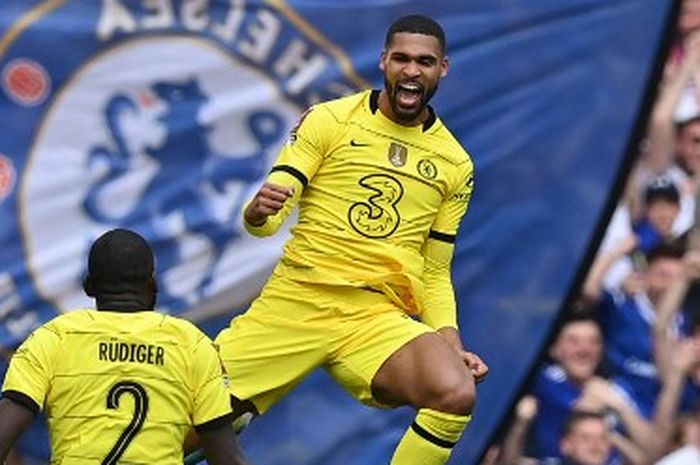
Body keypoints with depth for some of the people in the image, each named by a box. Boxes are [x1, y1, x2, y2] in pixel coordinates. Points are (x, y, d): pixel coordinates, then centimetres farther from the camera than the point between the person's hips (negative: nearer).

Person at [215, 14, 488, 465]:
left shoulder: (455, 165, 12)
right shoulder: (329, 121, 3)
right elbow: (268, 218, -2)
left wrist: (451, 342, 1)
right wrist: (259, 211, -26)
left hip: (378, 318, 1)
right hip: (296, 300, -1)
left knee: (457, 395, -29)